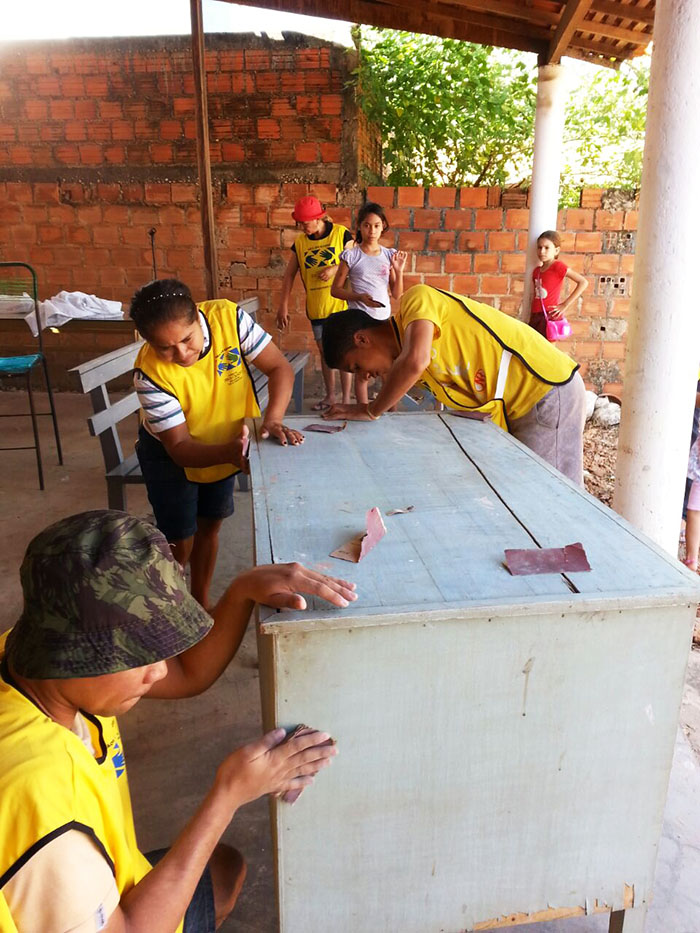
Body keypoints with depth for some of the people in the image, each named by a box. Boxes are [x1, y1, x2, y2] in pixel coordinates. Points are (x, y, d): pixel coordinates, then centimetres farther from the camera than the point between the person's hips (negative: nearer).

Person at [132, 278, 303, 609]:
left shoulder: (228, 317, -29)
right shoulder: (150, 374, -34)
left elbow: (279, 368, -23)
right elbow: (180, 448, -31)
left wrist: (272, 420, -39)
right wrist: (229, 452, -50)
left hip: (225, 444, 4)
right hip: (170, 457, -3)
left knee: (209, 526, 18)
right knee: (180, 543, 0)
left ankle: (201, 602, 38)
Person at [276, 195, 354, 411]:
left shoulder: (341, 234, -6)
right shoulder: (300, 242, 4)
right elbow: (290, 274, 5)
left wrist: (335, 268, -19)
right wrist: (283, 306, -1)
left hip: (340, 304, -4)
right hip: (316, 308, 4)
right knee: (324, 352, 12)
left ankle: (346, 399, 10)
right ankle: (330, 396, 25)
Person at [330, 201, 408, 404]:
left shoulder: (389, 255, 6)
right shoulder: (351, 255, -4)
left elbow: (397, 294, 7)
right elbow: (335, 289, -2)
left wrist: (399, 270, -8)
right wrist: (359, 297, -17)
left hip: (384, 319, 3)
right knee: (362, 373, 2)